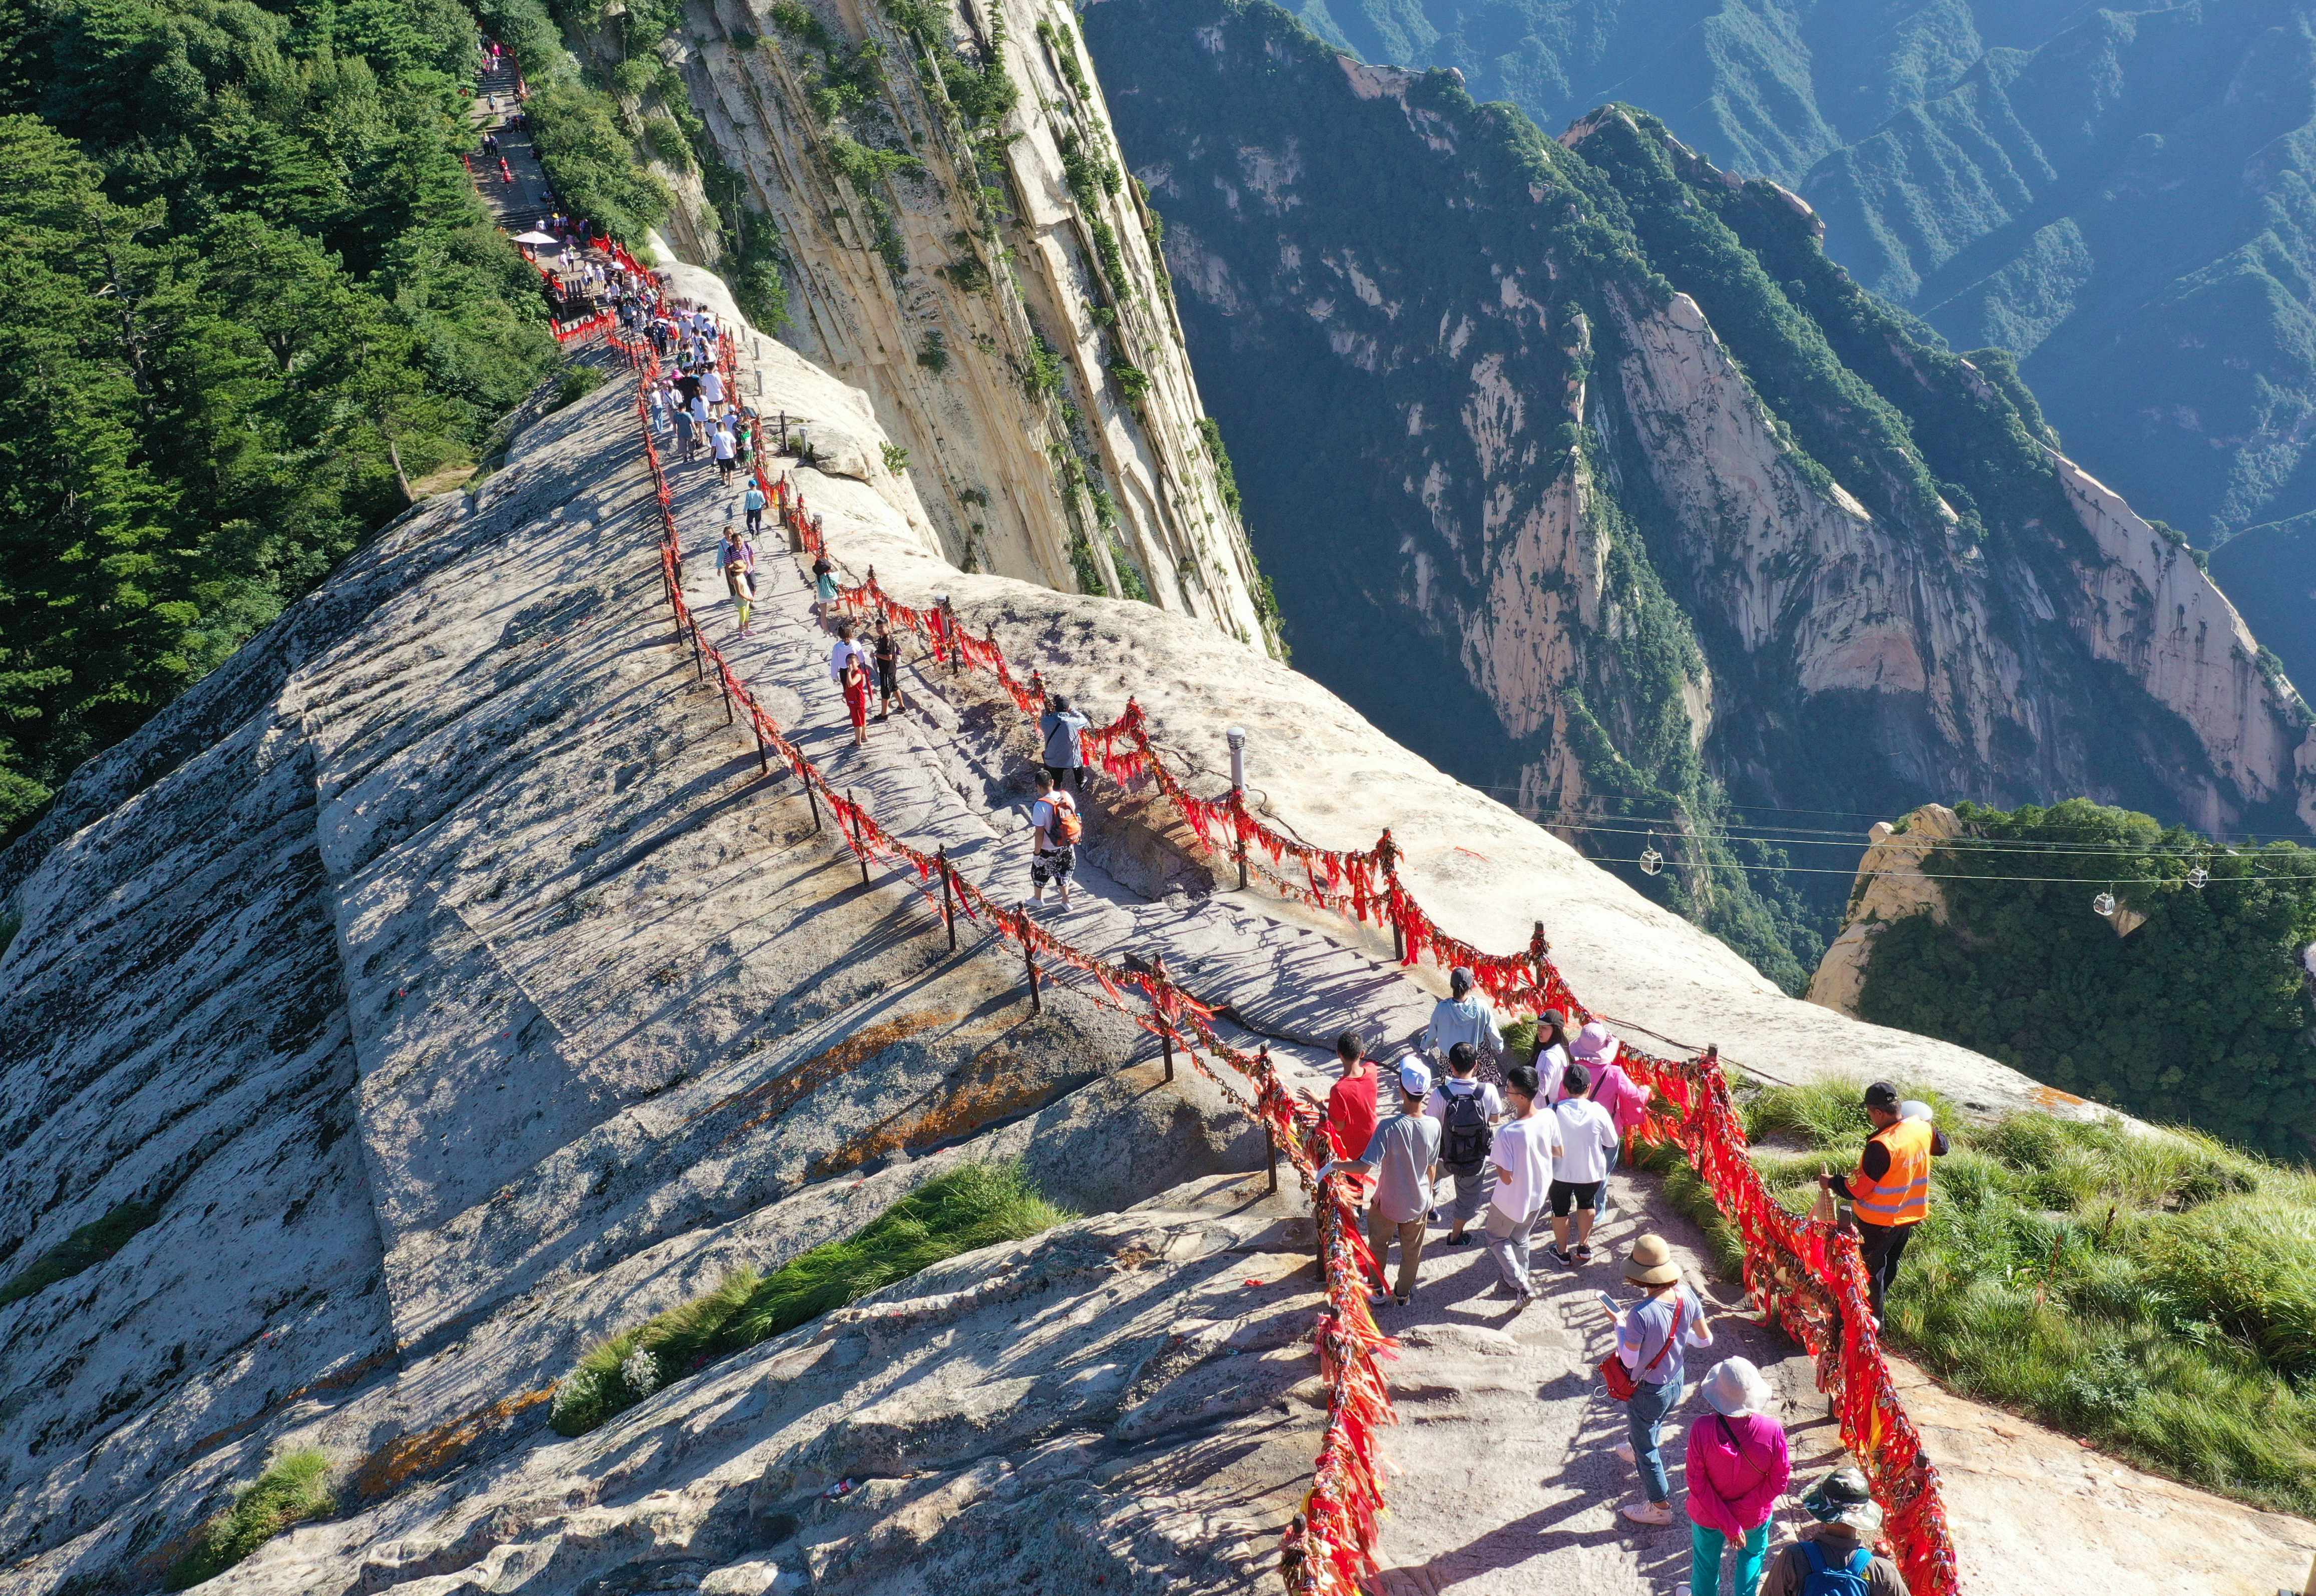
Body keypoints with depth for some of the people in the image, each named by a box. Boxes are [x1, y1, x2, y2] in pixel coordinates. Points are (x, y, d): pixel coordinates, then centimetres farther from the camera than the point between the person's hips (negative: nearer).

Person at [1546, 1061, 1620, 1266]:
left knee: (1560, 1210, 22)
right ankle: (1584, 1247, 40)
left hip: (1561, 1172, -1)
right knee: (1587, 1204, 29)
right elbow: (1611, 1143, -5)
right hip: (1591, 1172, 1)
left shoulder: (1555, 1111, -21)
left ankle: (1562, 1253, 35)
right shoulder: (1598, 1112, -19)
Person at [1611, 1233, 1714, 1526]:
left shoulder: (1641, 1314, -36)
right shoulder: (1687, 1296, -18)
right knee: (1654, 1427, 37)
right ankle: (1640, 1450, 66)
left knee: (1645, 1447, 18)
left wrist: (1620, 1325, -11)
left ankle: (1661, 1507, 33)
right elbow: (1706, 1339, -5)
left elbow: (1629, 1360, -24)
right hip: (1677, 1382, 6)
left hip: (1648, 1390, -6)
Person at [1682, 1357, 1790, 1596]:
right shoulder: (1772, 1430, -31)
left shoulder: (1702, 1428, -33)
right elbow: (1780, 1480, -19)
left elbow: (1697, 1483, -25)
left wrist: (1727, 1523, -17)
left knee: (1706, 1560, 30)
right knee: (1752, 1555, 33)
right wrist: (1741, 1510, -12)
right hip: (1755, 1517, 0)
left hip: (1708, 1515, 0)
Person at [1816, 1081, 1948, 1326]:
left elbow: (1856, 1189, -26)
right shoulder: (1922, 1130, -12)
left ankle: (1872, 1321, 24)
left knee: (1870, 1270, 13)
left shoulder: (1881, 1147, -34)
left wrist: (1830, 1182, -8)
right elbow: (1941, 1147, 13)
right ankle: (1879, 1297, 46)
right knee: (1890, 1263, 27)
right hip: (1909, 1216, 7)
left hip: (1879, 1222, -7)